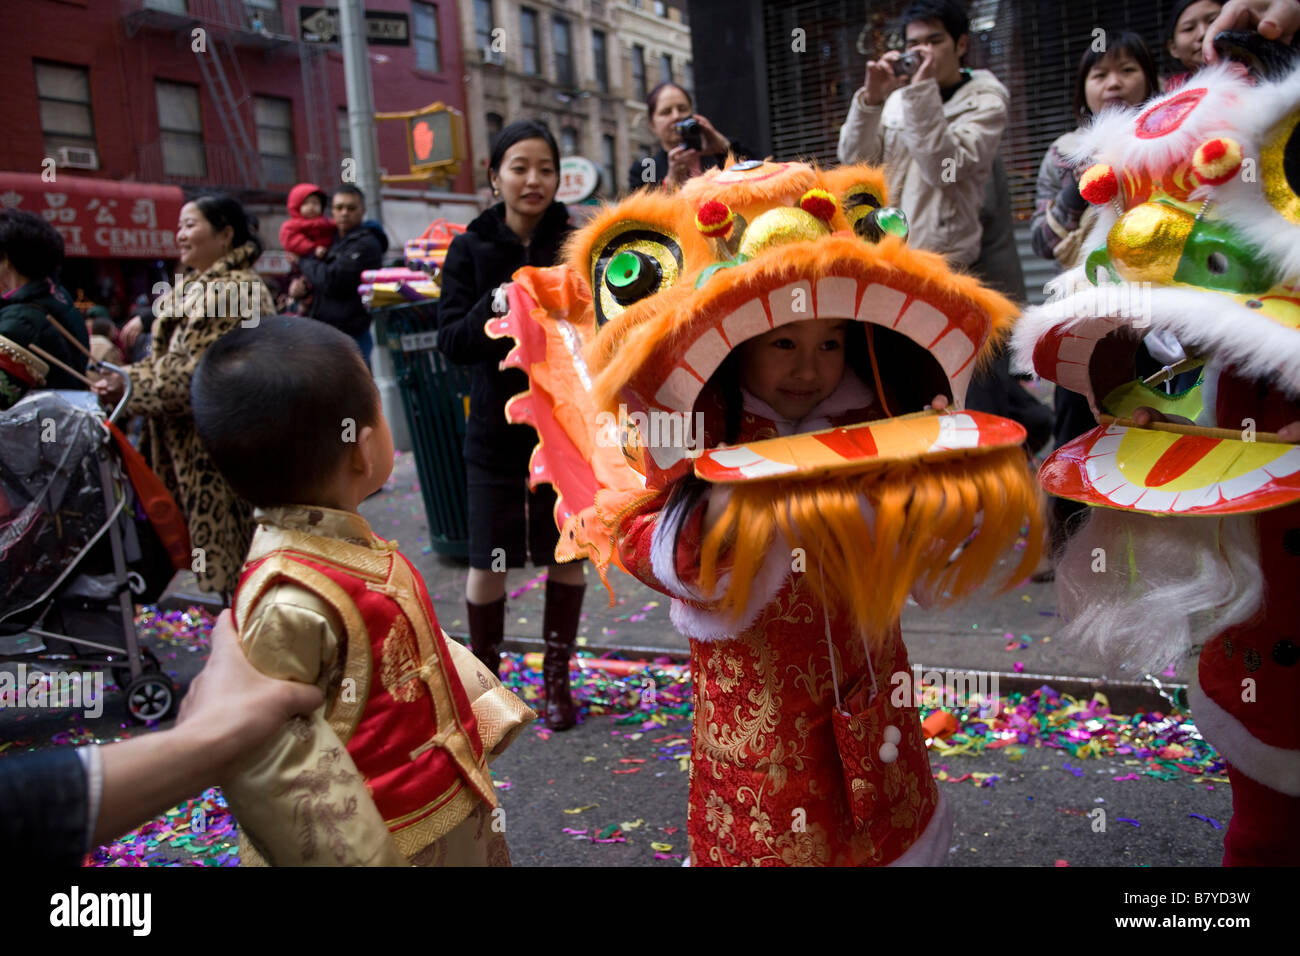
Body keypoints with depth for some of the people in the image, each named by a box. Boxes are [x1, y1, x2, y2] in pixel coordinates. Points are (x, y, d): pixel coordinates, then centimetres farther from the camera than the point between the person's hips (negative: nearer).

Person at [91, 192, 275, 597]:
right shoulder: (193, 287, 16)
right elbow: (169, 359, 19)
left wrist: (132, 388, -16)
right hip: (188, 441, 10)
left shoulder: (236, 290, -16)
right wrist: (124, 376, 4)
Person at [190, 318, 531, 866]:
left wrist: (485, 712, 11)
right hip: (403, 839, -8)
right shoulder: (292, 602, -31)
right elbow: (261, 759, -27)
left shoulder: (338, 545, -4)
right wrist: (353, 854, -19)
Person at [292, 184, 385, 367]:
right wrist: (299, 284, -4)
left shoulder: (366, 244, -11)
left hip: (351, 336, -9)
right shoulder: (334, 240, 16)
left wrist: (303, 262, -3)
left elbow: (332, 280, -20)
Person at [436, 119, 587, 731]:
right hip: (499, 428, 0)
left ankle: (556, 679, 29)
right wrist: (501, 303, -26)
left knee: (566, 554, 10)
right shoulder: (470, 250, -2)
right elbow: (453, 343, -9)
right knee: (489, 561, 5)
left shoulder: (578, 243, -2)